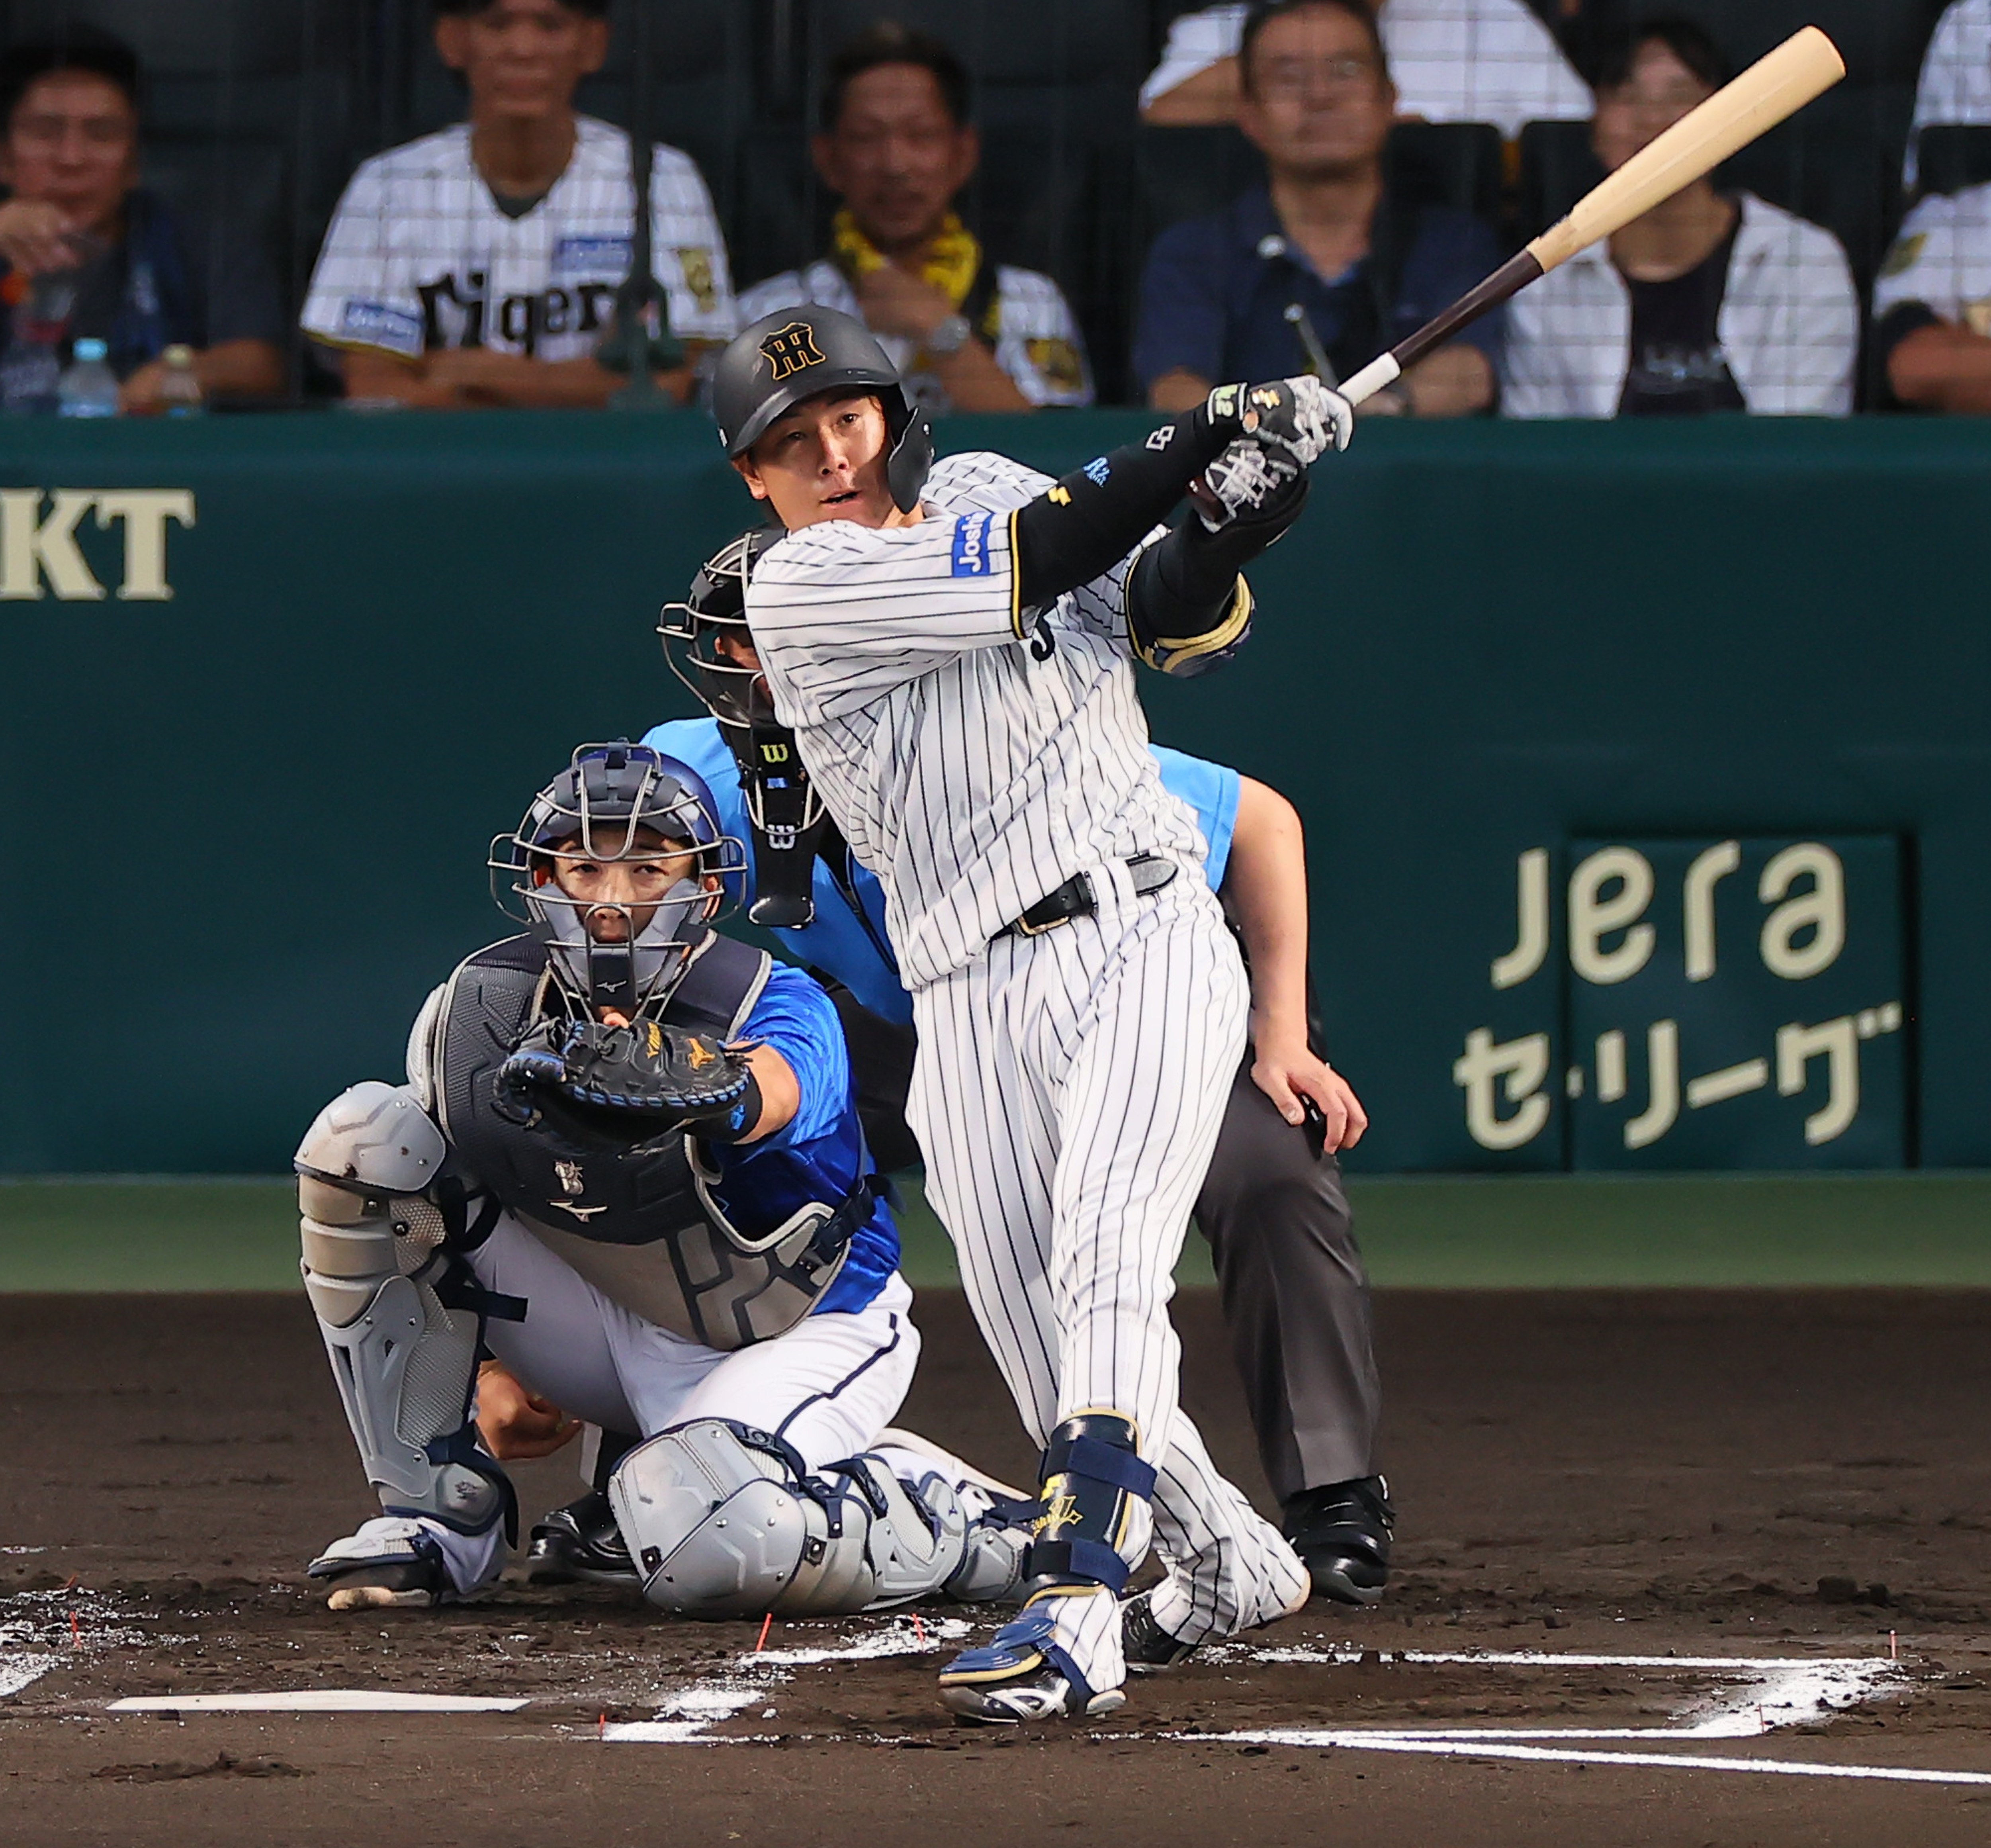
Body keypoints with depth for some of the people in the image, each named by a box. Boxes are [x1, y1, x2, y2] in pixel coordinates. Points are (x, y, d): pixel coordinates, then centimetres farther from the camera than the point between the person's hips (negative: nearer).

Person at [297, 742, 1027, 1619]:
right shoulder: (480, 1007, -9)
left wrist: (714, 1092, -73)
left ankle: (952, 1517, -2)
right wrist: (494, 1368, 0)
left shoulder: (777, 1004, -23)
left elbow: (766, 1092, -49)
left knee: (704, 1545, -36)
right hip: (609, 1322, 5)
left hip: (794, 1335, -5)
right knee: (364, 1141, -14)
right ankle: (437, 1513, -6)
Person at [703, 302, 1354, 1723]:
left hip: (1144, 939, 0)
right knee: (1036, 1334, 1)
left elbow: (1175, 620, 0)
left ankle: (1077, 1608, -32)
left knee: (1104, 1262, -21)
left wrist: (1227, 526, -21)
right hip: (972, 1005, 0)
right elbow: (1039, 564, -14)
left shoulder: (985, 488, 11)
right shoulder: (795, 592, -3)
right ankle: (1227, 1556, 29)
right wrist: (1208, 434, -13)